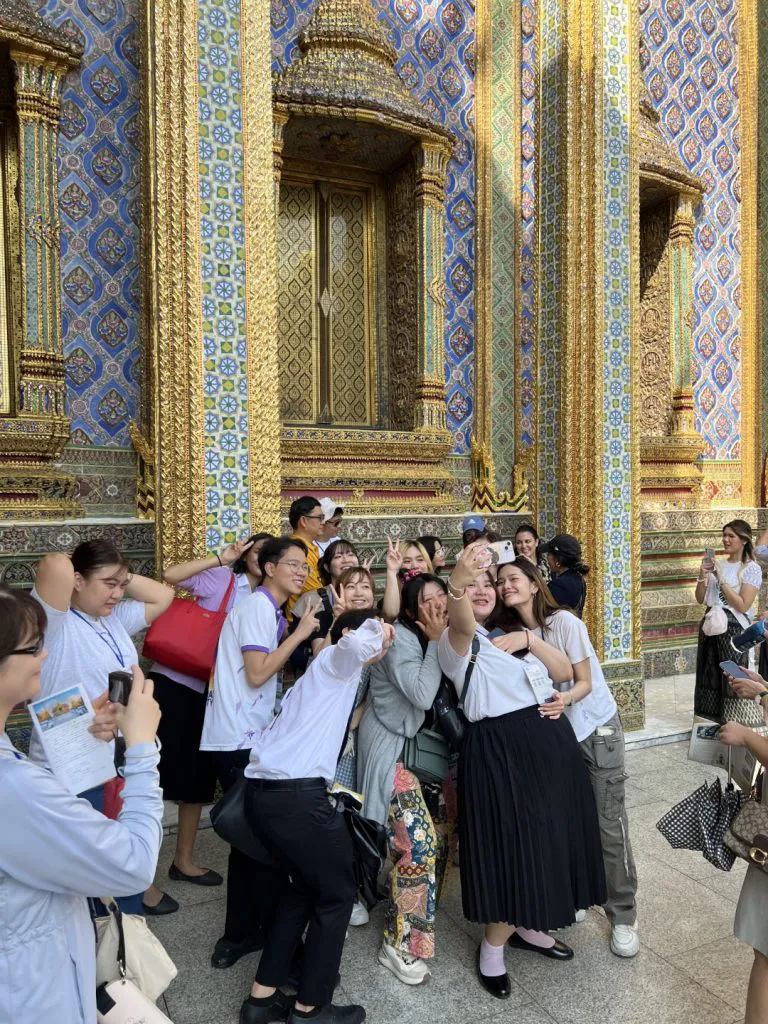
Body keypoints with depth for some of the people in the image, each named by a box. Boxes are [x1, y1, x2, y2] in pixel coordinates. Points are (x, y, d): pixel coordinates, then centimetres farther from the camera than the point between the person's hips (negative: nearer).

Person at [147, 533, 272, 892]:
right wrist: (220, 558, -20)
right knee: (156, 773, -2)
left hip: (212, 691, 6)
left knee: (198, 779, 14)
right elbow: (170, 576, -20)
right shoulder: (221, 579, -7)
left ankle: (183, 861, 30)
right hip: (174, 682, -6)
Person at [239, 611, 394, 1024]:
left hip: (263, 790, 9)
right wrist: (376, 629, -5)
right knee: (337, 893, 9)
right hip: (296, 794, -9)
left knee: (306, 886, 24)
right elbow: (357, 644, -25)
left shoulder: (324, 673, 27)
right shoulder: (335, 658, 0)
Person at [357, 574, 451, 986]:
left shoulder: (432, 641, 3)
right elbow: (422, 695, -29)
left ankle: (417, 916, 36)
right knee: (417, 843, -11)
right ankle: (401, 944, 5)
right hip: (392, 748, -8)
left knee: (438, 836, 13)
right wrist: (436, 641, -24)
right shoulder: (399, 638, -20)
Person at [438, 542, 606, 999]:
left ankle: (526, 927, 38)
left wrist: (530, 640, -6)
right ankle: (492, 948, 21)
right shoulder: (459, 640, -7)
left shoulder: (514, 631, 15)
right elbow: (461, 622, -33)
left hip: (551, 741, 7)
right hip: (501, 748, -7)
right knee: (512, 843, -2)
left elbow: (565, 672, 10)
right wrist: (457, 581, -55)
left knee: (549, 838, 16)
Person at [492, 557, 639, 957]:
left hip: (597, 728, -4)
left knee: (609, 825, -1)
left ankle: (623, 916, 11)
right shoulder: (512, 633, -4)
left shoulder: (564, 622, -19)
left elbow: (585, 683, -17)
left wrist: (565, 698, -36)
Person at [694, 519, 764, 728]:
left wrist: (721, 578, -16)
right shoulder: (717, 564, 8)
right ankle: (719, 721, 24)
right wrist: (702, 576, -5)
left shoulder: (752, 568, -6)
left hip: (733, 627, -6)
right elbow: (700, 599, 11)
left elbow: (742, 606, -15)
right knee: (710, 675, 11)